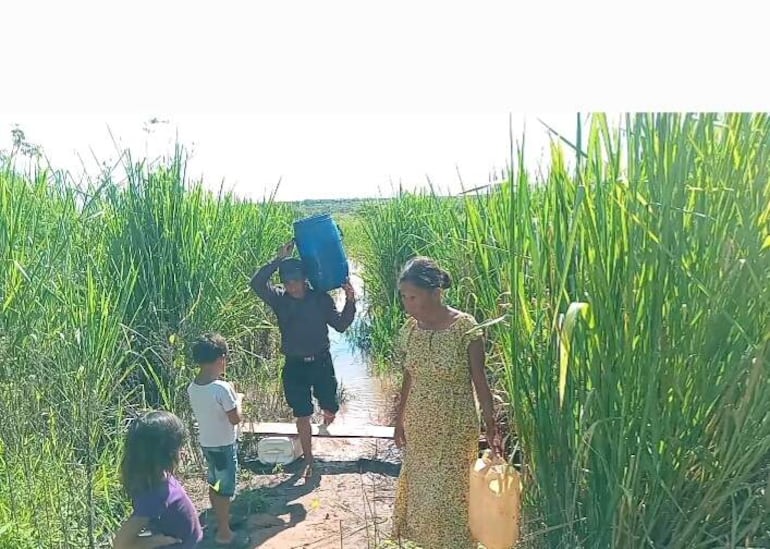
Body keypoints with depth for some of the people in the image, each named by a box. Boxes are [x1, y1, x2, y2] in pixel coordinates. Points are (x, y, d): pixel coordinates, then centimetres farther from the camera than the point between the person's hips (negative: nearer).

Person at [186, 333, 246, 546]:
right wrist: (238, 398, -6)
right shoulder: (222, 388, -28)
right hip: (224, 445, -7)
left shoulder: (192, 387, -5)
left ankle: (221, 522, 39)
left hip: (206, 442, 7)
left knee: (214, 484, 22)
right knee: (225, 489, 8)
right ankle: (224, 532, 20)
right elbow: (235, 419, -20)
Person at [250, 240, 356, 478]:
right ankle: (308, 459, 24)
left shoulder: (321, 298, -7)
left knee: (330, 409, 11)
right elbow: (256, 283, -25)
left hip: (321, 362, 0)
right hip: (294, 365, 0)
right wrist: (278, 260, -27)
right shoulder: (279, 299, -7)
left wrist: (350, 302, -19)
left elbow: (341, 325, -5)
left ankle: (327, 417, 51)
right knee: (302, 414, 6)